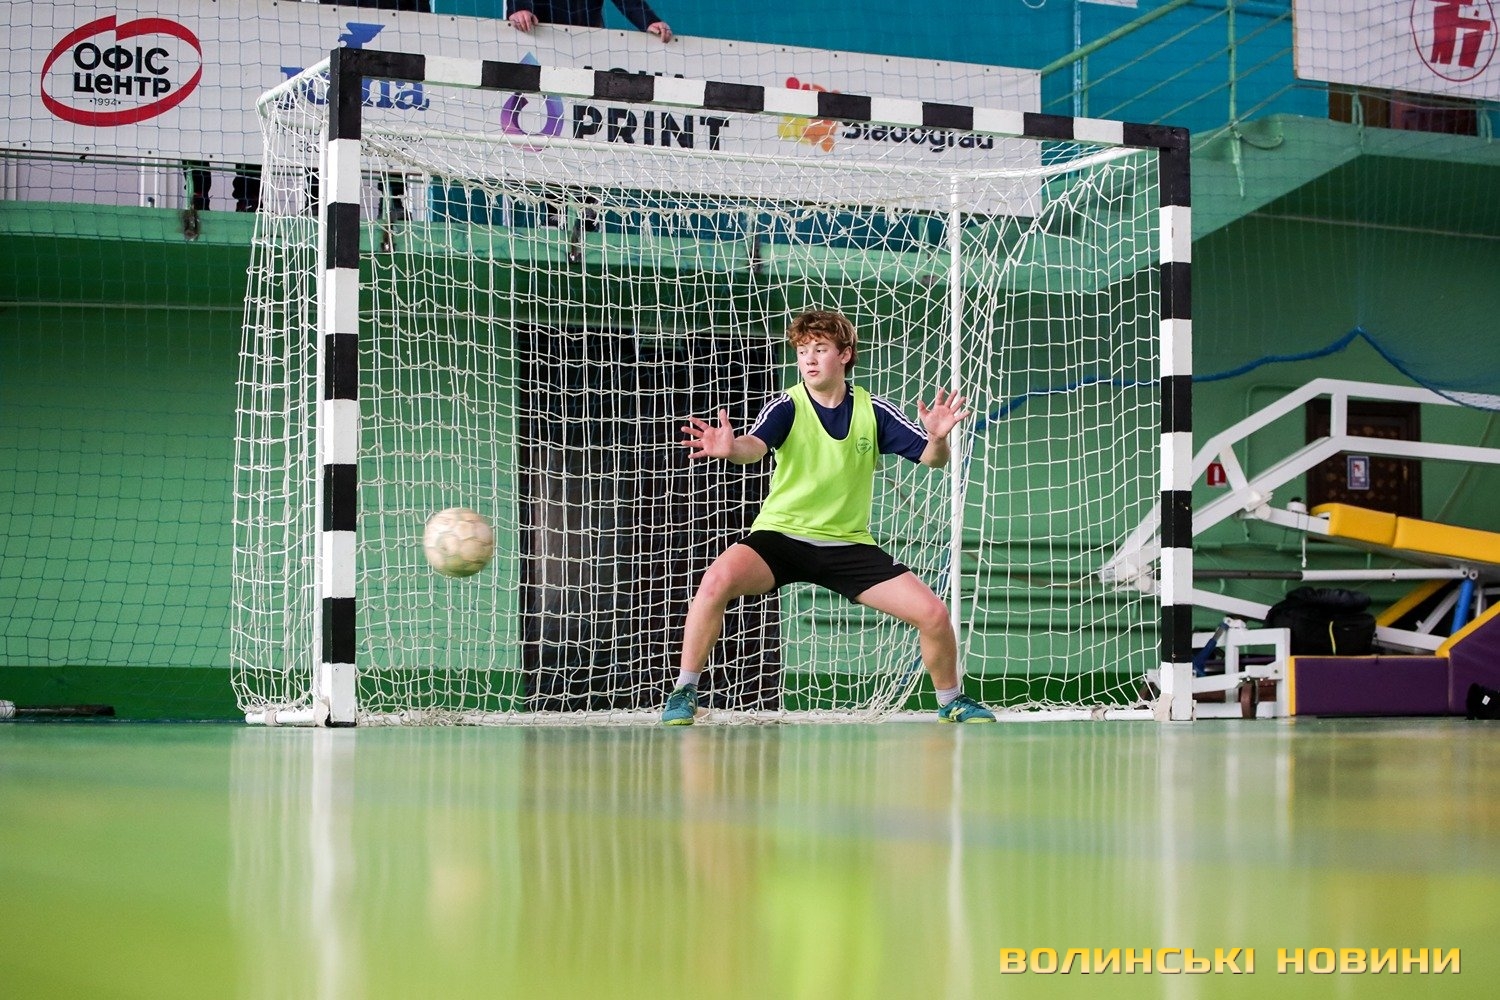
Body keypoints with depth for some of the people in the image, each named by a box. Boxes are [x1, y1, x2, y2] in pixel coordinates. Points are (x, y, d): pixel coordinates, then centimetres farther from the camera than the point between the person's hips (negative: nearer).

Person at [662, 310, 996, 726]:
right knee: (718, 580, -32)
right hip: (781, 535, -2)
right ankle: (684, 692, -16)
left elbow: (932, 459, -4)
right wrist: (730, 448, -53)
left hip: (849, 545, 2)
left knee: (933, 613, -10)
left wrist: (937, 438, -28)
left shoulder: (873, 411, -1)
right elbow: (755, 446, -28)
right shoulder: (787, 407, -8)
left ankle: (952, 703, 19)